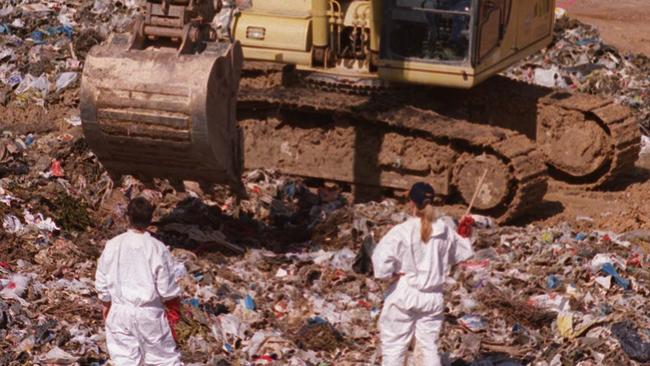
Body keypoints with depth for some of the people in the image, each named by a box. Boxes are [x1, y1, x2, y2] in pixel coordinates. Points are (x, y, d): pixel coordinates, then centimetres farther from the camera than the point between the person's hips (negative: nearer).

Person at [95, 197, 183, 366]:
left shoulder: (112, 245, -8)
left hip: (120, 312, 2)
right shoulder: (157, 248, -15)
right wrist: (174, 308, 9)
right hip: (149, 313, -2)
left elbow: (102, 281, 2)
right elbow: (167, 288, -10)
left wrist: (106, 305, 19)